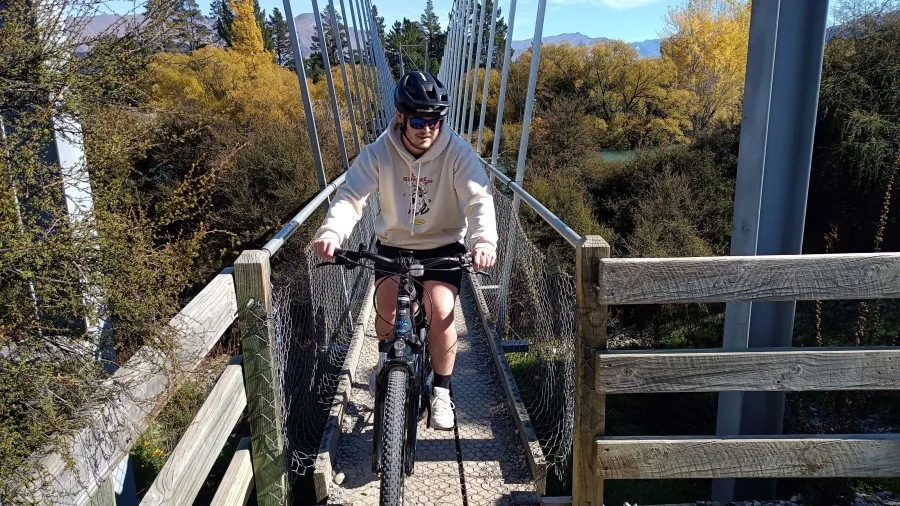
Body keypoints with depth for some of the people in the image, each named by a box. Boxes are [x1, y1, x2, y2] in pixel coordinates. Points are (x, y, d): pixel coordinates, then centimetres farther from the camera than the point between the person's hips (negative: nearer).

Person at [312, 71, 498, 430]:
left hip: (444, 246, -1)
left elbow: (479, 199, -27)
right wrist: (331, 231, -45)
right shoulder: (378, 154, -14)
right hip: (393, 244, 1)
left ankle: (441, 392, 3)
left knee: (441, 313, -22)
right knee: (386, 313, -17)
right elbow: (351, 196, -23)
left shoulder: (458, 153, -16)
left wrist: (484, 240, -48)